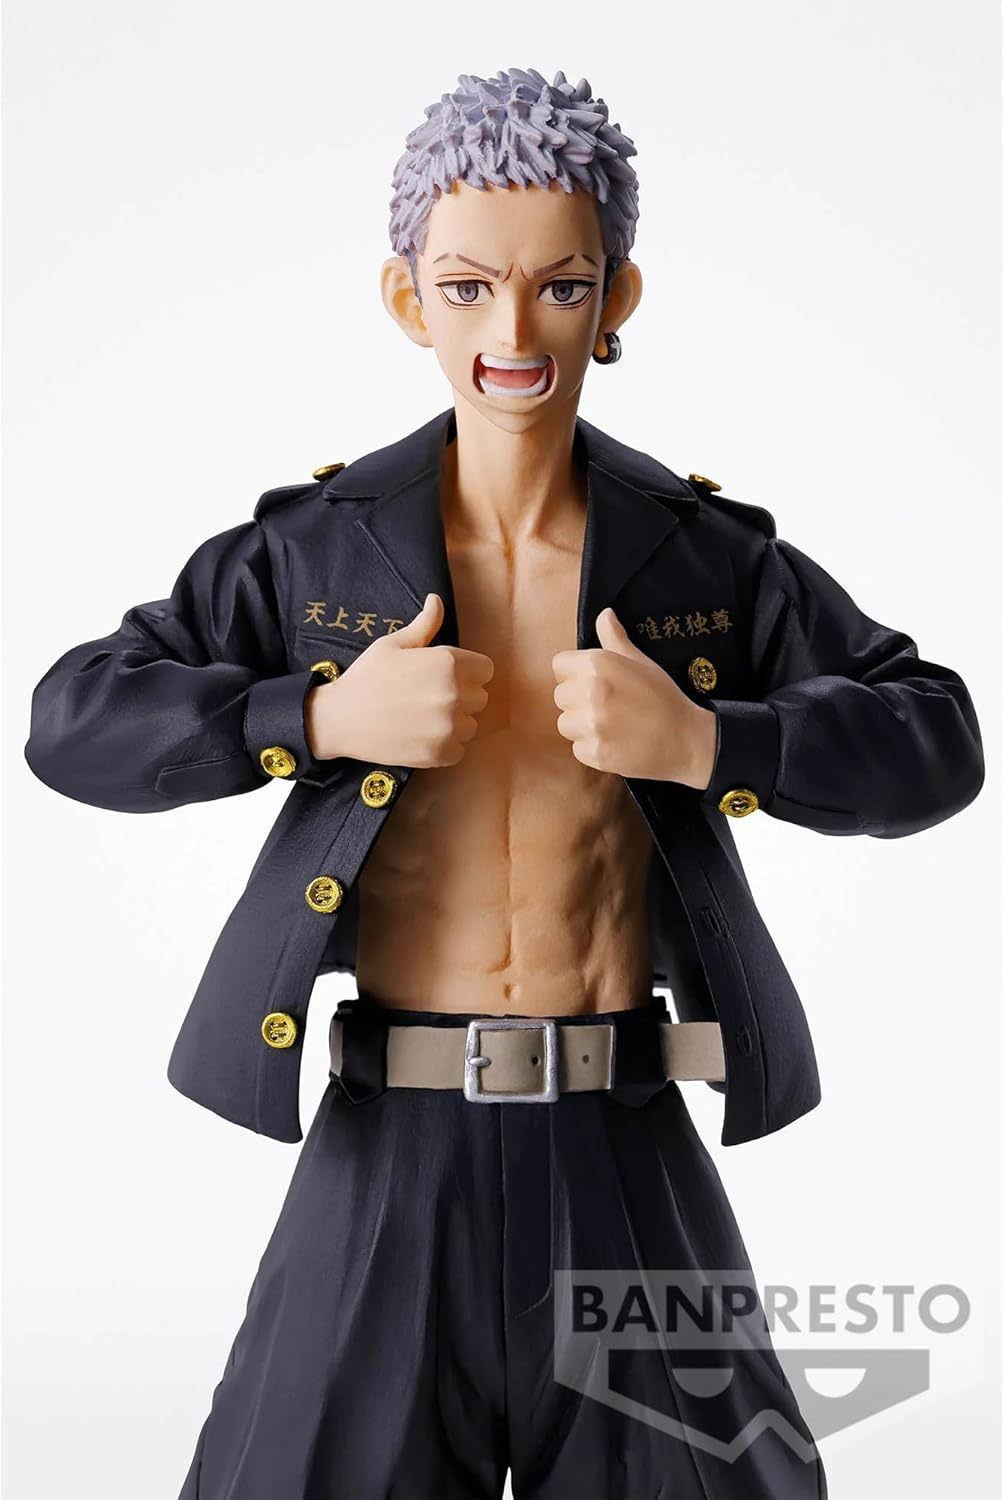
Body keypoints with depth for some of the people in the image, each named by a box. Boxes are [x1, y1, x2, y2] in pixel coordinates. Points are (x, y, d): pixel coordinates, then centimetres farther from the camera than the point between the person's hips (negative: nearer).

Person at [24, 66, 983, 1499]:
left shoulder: (712, 556, 0)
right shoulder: (314, 546, -1)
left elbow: (938, 742, 0)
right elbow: (72, 721, -1)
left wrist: (707, 740, -15)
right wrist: (320, 717, -14)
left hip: (625, 1160, 1)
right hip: (395, 1150, 0)